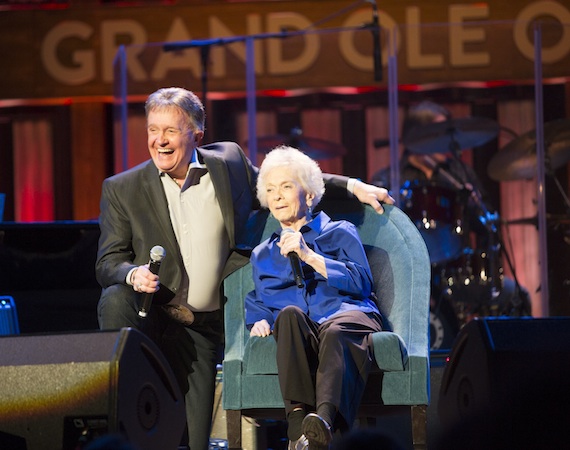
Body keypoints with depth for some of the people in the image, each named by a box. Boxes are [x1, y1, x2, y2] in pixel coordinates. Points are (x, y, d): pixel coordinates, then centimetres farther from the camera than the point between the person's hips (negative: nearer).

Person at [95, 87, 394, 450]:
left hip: (205, 325, 1)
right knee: (115, 300, -34)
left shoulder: (229, 162, 6)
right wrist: (133, 275, -25)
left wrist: (353, 186, 15)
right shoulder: (121, 190, 1)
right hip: (152, 313, -1)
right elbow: (108, 262, -1)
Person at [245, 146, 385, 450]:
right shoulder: (262, 255, 33)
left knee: (336, 331, -41)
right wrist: (260, 321, 0)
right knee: (289, 314, -37)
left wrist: (309, 256, -2)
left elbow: (362, 283, 6)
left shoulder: (340, 233, 23)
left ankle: (324, 419, -72)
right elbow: (256, 307, 25)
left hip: (346, 315, -2)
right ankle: (299, 422, -57)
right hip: (297, 333, 2)